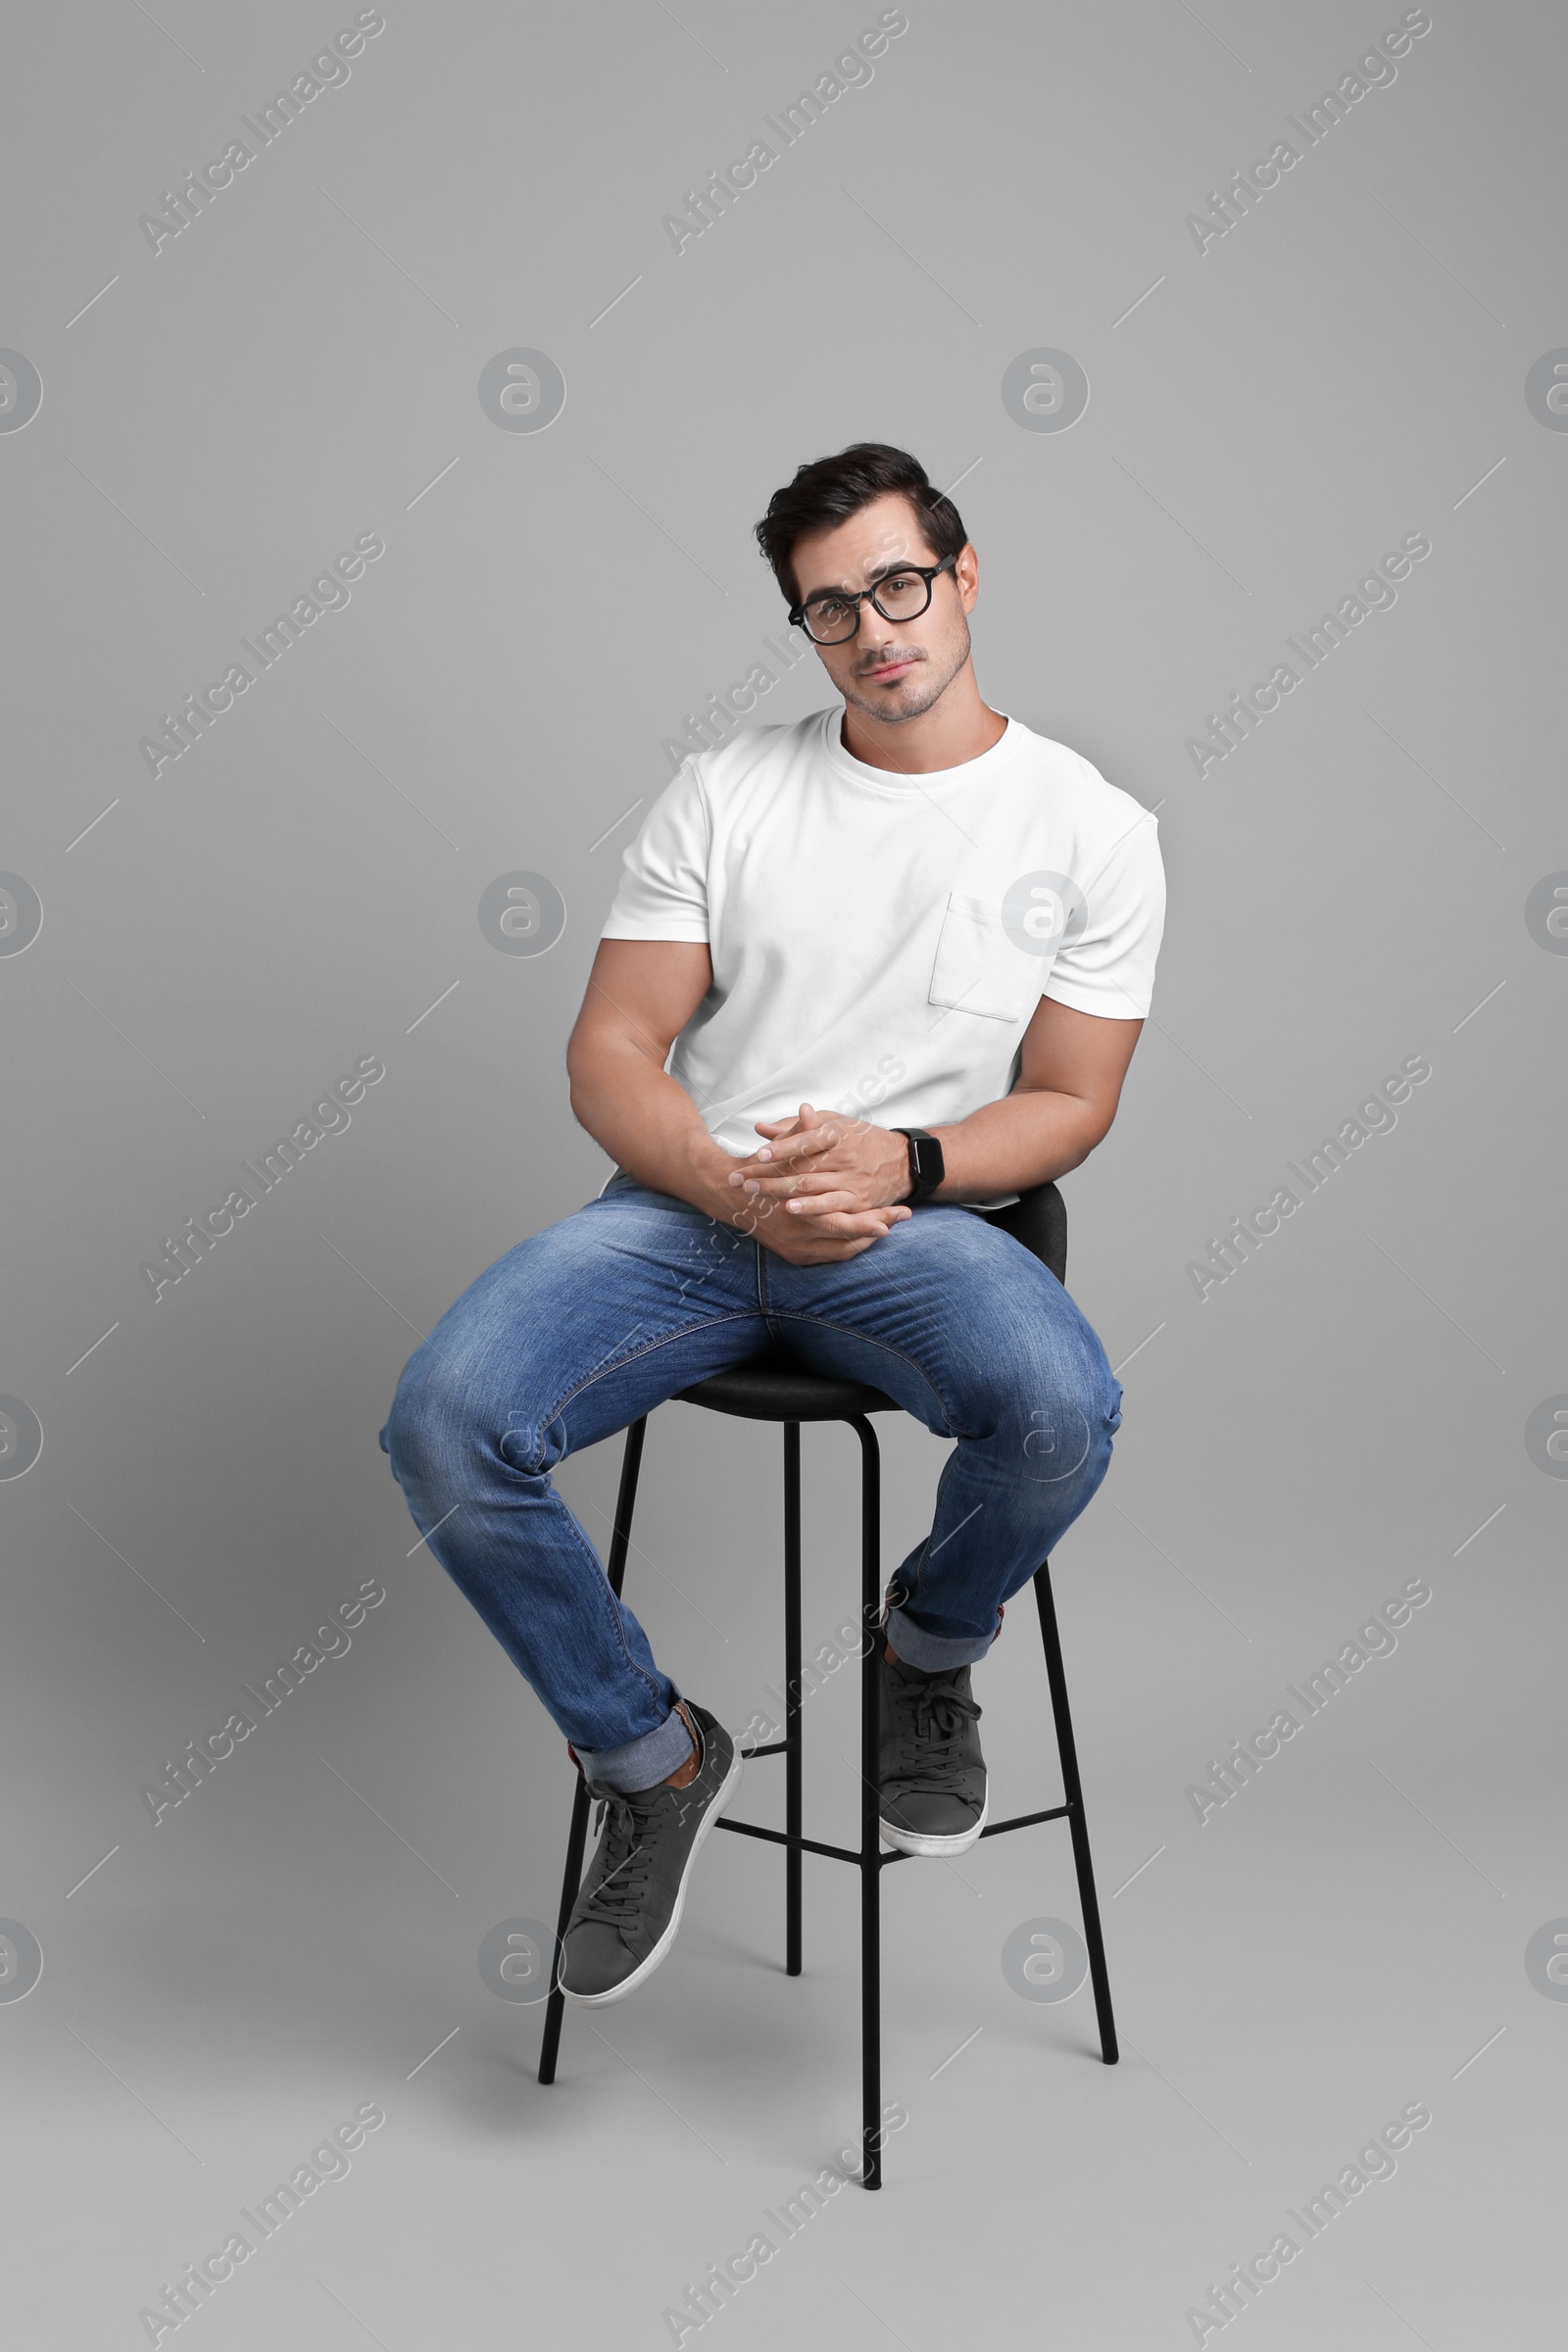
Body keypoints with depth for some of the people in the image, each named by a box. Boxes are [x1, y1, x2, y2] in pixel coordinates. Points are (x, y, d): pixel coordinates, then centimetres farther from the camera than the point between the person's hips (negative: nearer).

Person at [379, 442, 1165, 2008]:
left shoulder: (1090, 826, 6)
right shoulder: (726, 791, 9)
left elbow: (1069, 1105, 4)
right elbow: (611, 1045, 5)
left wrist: (899, 1161, -16)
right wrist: (734, 1184, -15)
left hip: (919, 1221, -1)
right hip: (687, 1205, 2)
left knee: (1061, 1410, -35)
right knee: (444, 1424, -24)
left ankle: (928, 1649, 3)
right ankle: (651, 1758, 1)